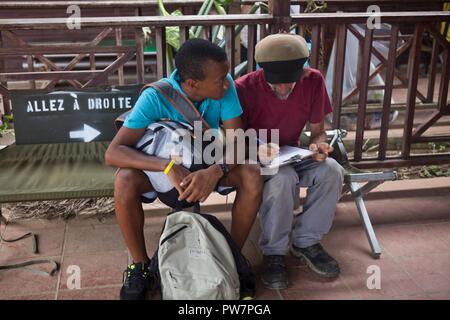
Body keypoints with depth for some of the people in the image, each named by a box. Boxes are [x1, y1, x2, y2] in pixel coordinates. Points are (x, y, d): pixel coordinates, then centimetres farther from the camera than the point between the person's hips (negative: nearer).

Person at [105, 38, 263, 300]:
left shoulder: (225, 86, -22)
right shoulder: (156, 97, -29)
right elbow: (113, 153, -34)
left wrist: (215, 171, -45)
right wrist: (168, 166, -49)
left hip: (210, 163, 2)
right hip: (167, 165, -1)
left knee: (252, 176, -27)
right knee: (125, 182, -32)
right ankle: (141, 265, -8)